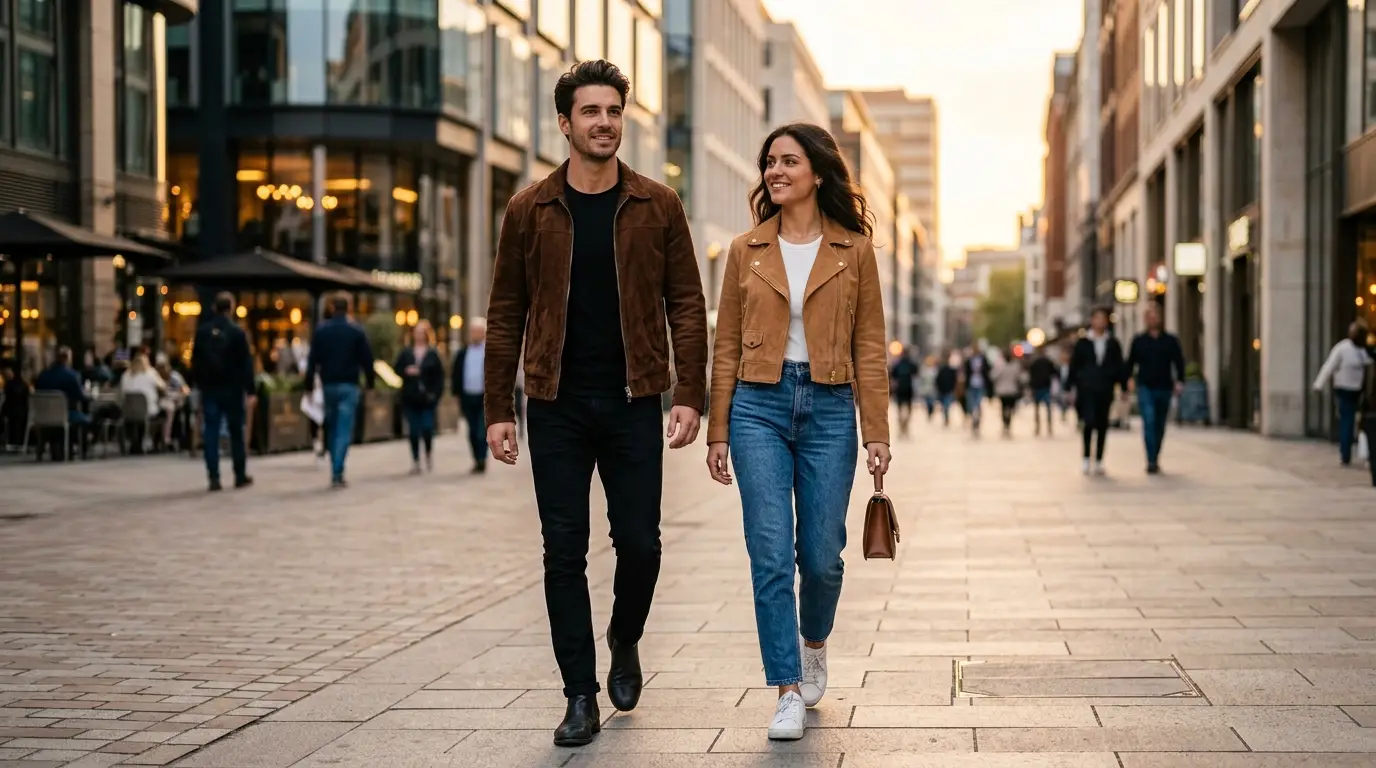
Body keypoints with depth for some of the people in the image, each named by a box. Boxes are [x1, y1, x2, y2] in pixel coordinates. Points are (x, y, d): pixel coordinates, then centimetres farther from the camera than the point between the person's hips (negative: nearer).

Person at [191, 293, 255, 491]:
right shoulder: (237, 332, -8)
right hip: (232, 389, -2)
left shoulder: (202, 332, 3)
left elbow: (195, 361, 7)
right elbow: (246, 363, -9)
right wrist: (251, 390, -6)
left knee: (210, 434, 1)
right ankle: (240, 476, 12)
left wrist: (199, 383, 14)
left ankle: (214, 478, -5)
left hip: (209, 389, 2)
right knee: (236, 433, 8)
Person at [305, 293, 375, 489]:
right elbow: (367, 360, -2)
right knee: (344, 430, -5)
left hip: (328, 385, 3)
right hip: (349, 386, -3)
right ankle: (337, 473, -14)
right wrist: (370, 385, 6)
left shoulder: (321, 331, 3)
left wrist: (309, 385, 4)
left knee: (332, 429, 15)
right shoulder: (356, 331, -3)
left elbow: (313, 361, 1)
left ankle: (335, 472, 16)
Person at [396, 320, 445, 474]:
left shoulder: (433, 354, 3)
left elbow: (439, 376, 1)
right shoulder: (405, 354, 8)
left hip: (427, 398, -2)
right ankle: (415, 461, 11)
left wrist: (435, 393, -9)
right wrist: (406, 372, -12)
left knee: (427, 429, -9)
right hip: (410, 398, 2)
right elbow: (396, 370, 8)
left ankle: (429, 453, 17)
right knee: (413, 431, 2)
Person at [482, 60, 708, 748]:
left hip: (633, 405, 0)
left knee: (639, 543, 1)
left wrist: (689, 395, -8)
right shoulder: (530, 211, 3)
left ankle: (624, 644, 31)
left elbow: (686, 304, 2)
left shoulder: (657, 206, 3)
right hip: (556, 407, 0)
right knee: (565, 553, 1)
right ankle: (581, 697, 10)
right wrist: (497, 409, 0)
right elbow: (506, 315, 5)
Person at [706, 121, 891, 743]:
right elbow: (727, 347, 8)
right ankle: (788, 692, 2)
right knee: (770, 553, -6)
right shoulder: (747, 251, 6)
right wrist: (718, 430, 5)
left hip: (829, 409, 0)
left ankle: (813, 643, 35)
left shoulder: (854, 249, 3)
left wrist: (876, 431, -2)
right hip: (759, 406, 1)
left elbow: (869, 346, 3)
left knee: (821, 555, 3)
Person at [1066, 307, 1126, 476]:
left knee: (1102, 425, 4)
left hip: (1105, 391, 2)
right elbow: (1074, 366, 5)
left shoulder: (1113, 344, 9)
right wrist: (1070, 387, 1)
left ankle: (1099, 461, 12)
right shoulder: (1083, 343, 4)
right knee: (1089, 422, -12)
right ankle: (1086, 459, 1)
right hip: (1086, 390, -2)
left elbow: (1119, 367, 11)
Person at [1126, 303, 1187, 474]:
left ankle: (1155, 459, 25)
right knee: (1149, 423, -15)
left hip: (1164, 389, 2)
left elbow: (1179, 362, 4)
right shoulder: (1138, 341, 7)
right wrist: (1129, 378, 0)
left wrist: (1179, 381, -9)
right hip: (1145, 388, -2)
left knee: (1160, 426, 11)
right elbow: (1130, 362, 11)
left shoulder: (1170, 341, 7)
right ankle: (1151, 461, -19)